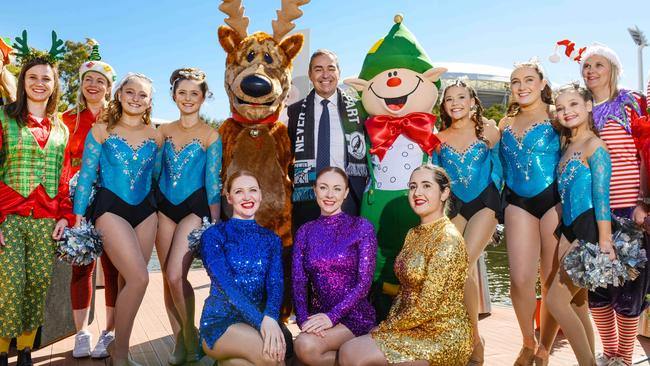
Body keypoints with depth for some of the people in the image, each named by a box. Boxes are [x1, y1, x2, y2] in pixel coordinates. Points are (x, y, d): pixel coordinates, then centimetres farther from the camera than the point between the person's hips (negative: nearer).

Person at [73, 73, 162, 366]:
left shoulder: (155, 136, 7)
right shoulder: (101, 130, -1)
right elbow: (86, 176, -2)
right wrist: (78, 218, -5)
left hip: (145, 209, 4)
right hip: (110, 208, -4)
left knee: (128, 280, 6)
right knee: (139, 278, -16)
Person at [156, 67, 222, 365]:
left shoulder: (210, 135, -3)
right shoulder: (164, 131, 9)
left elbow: (213, 182, -4)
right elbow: (156, 171, 15)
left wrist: (214, 221, -6)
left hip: (195, 207, -4)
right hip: (165, 207, 5)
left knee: (176, 275, -15)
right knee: (168, 277, 5)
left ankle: (190, 337, 7)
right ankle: (179, 341, 19)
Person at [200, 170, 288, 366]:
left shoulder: (271, 239, 12)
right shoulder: (213, 235, -1)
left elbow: (275, 283, -4)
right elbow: (226, 285, -14)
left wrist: (270, 317, -26)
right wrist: (261, 321, -27)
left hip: (261, 319, 4)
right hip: (220, 321, -3)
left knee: (281, 346, -30)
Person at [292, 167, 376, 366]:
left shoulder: (361, 227, -3)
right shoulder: (305, 231, 8)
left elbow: (364, 282, -9)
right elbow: (298, 282, 2)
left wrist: (332, 316, -19)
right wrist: (304, 319, -15)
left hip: (354, 315, -3)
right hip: (317, 316, 4)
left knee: (306, 346, -29)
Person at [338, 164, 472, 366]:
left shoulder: (448, 239, -18)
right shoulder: (413, 234, 8)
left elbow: (427, 307, -20)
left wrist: (386, 327, -10)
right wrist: (388, 324, 0)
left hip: (442, 337, -8)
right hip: (415, 328, 8)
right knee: (348, 349, -6)